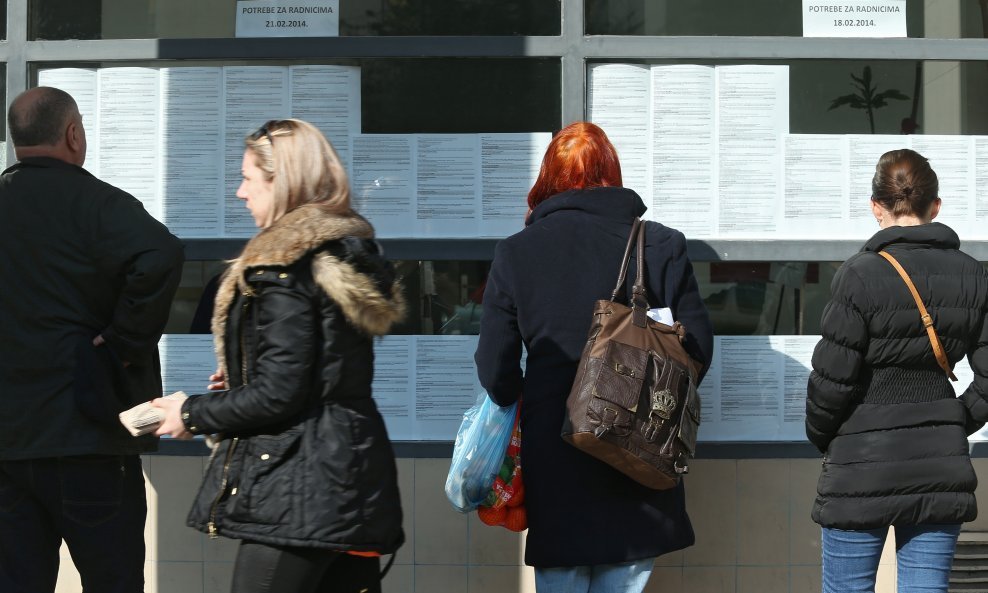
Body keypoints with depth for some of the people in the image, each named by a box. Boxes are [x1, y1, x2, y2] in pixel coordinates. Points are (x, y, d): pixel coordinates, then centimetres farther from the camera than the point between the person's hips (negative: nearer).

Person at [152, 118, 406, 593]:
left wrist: (193, 415, -3)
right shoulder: (351, 250, 12)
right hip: (355, 477, 9)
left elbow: (276, 397, -17)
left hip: (296, 491, -9)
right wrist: (240, 382, 24)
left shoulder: (282, 270, -15)